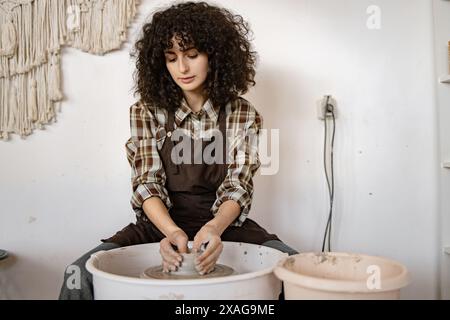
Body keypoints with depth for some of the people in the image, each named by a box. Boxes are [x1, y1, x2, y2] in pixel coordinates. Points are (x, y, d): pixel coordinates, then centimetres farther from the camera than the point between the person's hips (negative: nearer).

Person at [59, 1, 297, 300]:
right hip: (161, 224, 0)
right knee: (81, 274, -24)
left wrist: (214, 228, -31)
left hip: (223, 223, 1)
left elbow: (237, 187, -8)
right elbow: (147, 185, -9)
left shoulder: (242, 114, -3)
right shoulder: (147, 112, -3)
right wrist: (172, 231, -30)